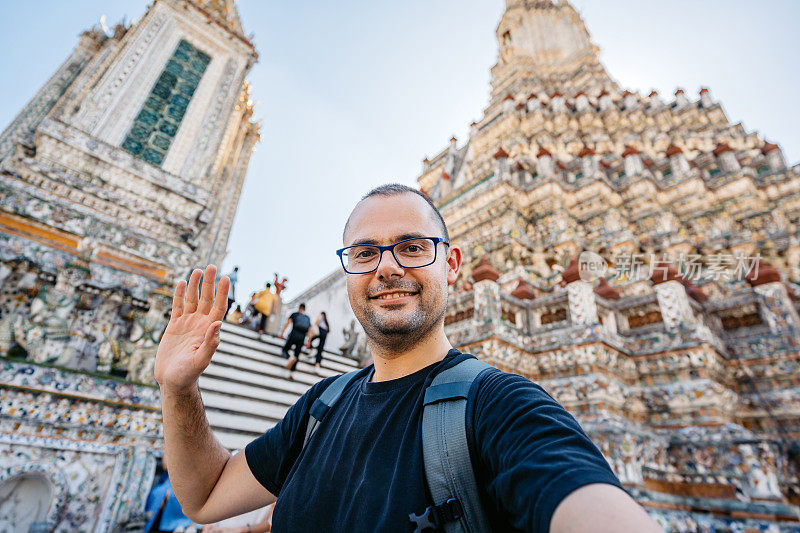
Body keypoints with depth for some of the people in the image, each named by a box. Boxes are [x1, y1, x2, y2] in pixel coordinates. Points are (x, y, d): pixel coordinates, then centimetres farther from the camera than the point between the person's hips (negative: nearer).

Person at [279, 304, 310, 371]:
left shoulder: (294, 314, 12)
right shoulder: (308, 318, 18)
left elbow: (287, 324, 2)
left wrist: (282, 333, 3)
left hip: (293, 335, -2)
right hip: (302, 338, 2)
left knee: (285, 350, 13)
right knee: (296, 356, 13)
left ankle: (290, 358, -19)